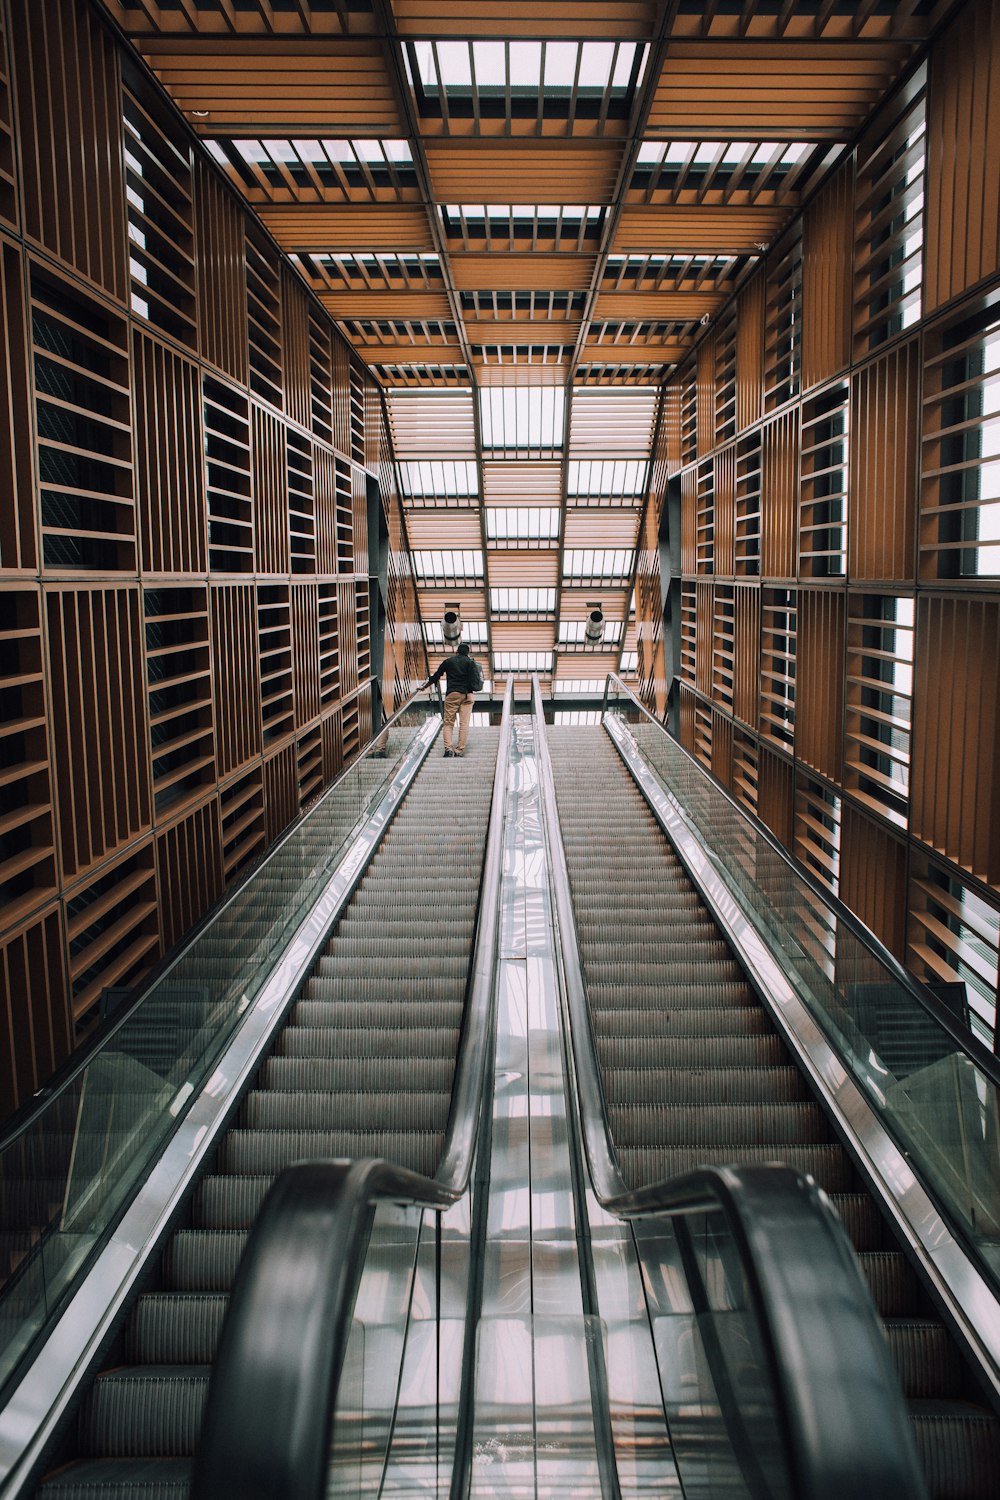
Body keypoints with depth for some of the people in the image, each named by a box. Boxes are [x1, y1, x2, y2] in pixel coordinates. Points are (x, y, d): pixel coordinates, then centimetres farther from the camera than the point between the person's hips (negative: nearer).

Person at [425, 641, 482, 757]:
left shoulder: (448, 661, 9)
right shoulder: (470, 662, 6)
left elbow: (435, 676, 16)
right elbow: (475, 679, -3)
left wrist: (425, 686, 31)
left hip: (452, 694, 0)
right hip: (467, 695, 0)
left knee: (448, 723, 2)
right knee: (464, 723, -1)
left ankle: (448, 749, -13)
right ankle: (460, 750, -7)